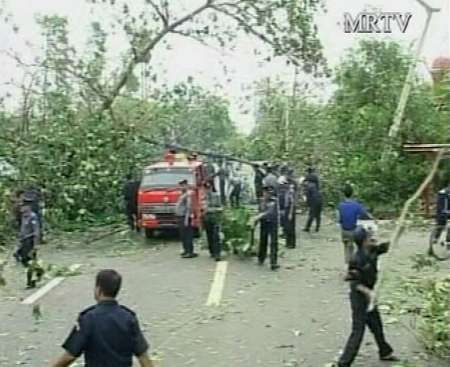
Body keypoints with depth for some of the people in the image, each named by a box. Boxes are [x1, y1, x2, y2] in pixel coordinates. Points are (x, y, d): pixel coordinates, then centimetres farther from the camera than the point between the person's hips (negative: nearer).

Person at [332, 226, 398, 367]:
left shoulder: (372, 250, -4)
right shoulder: (356, 259, -27)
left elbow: (386, 246, 7)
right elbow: (353, 282, -24)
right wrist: (368, 292, -31)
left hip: (368, 294, 9)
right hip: (359, 297, -8)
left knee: (376, 324, 24)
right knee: (358, 330, -5)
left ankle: (385, 352, 44)